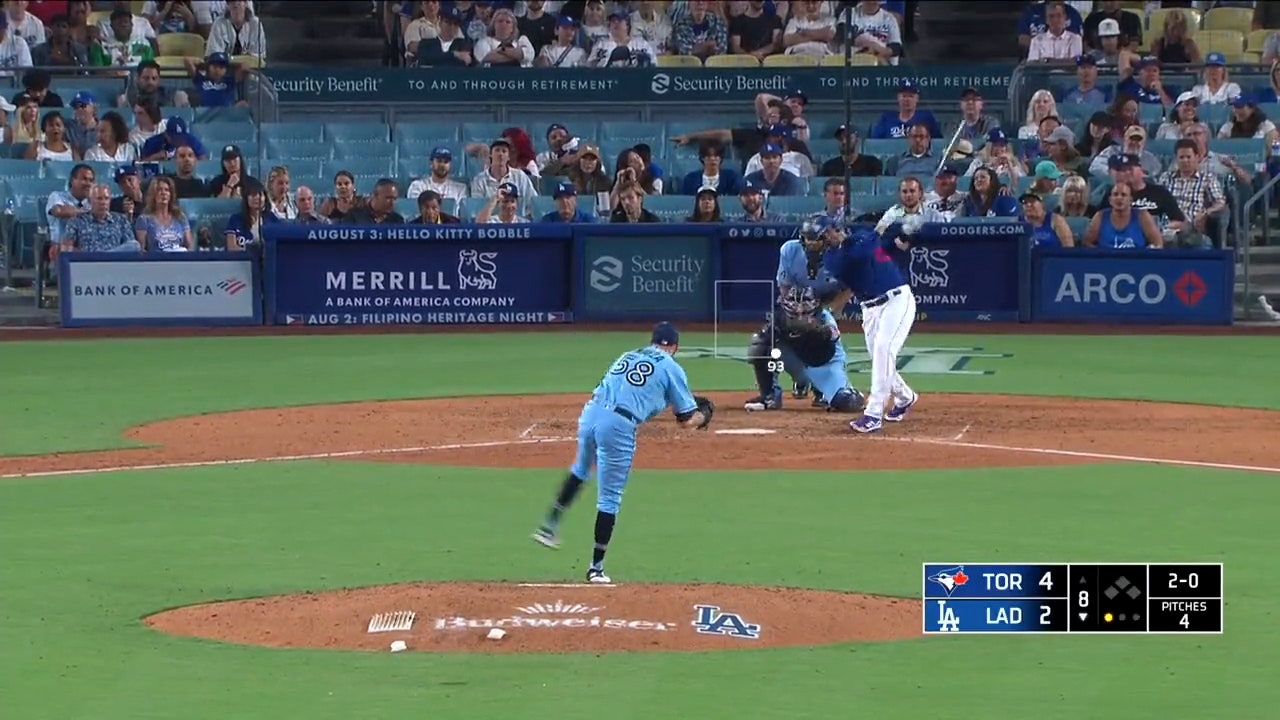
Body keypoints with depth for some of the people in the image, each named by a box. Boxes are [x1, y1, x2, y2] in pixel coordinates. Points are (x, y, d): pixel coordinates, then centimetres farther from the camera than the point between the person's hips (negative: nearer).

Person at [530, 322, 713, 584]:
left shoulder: (627, 356, 24)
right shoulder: (671, 369, 8)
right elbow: (688, 420, 7)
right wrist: (703, 415, 31)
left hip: (590, 412, 5)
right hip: (618, 425, -5)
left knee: (580, 470, 34)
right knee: (609, 498, 5)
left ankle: (550, 526, 29)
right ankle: (596, 567, 9)